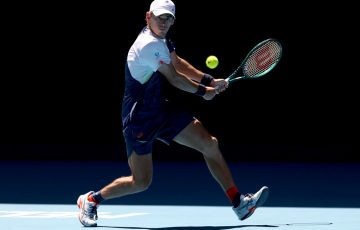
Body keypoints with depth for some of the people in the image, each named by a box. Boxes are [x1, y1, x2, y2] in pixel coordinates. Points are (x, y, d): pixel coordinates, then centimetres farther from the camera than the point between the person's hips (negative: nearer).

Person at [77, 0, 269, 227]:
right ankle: (91, 199, 19)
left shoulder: (161, 39, 7)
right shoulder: (149, 44, -23)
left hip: (163, 110, 9)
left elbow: (178, 63, 20)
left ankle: (239, 203, 2)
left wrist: (210, 80, 8)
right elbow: (174, 78, -15)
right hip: (140, 118, -9)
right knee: (141, 182, -4)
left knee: (210, 144, -1)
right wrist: (203, 91, 1)